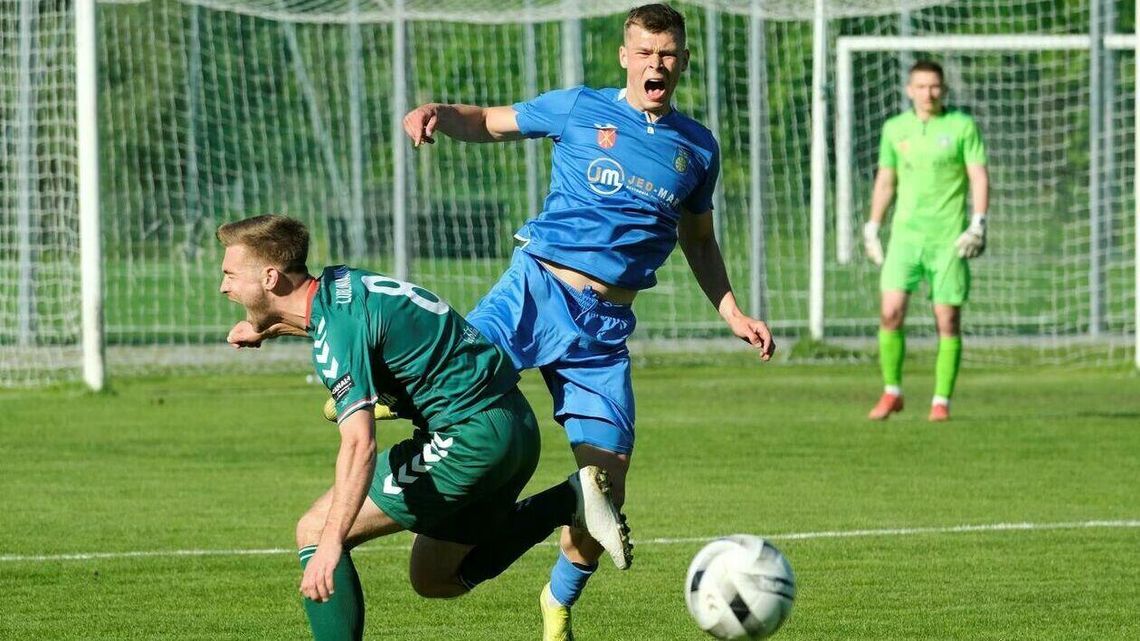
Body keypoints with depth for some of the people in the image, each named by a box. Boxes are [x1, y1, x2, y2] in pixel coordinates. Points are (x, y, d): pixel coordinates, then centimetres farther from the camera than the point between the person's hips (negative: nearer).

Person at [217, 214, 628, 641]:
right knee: (434, 580, 20)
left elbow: (359, 445, -32)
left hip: (469, 438, -10)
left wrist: (330, 543, -40)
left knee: (314, 530, -6)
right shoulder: (337, 283, 8)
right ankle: (571, 501, 9)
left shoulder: (337, 336, -20)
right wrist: (270, 328, 26)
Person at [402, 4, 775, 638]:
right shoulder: (580, 109, 5)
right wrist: (437, 113, -9)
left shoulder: (698, 147, 14)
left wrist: (733, 313, 20)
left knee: (607, 486, -3)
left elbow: (699, 240, 28)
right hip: (539, 286, -2)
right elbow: (488, 122, 12)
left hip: (608, 323, 3)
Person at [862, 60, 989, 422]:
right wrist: (872, 229, 16)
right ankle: (892, 393, 4)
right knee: (891, 312, -11)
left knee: (948, 320, -2)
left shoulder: (962, 126, 0)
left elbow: (979, 177, -2)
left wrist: (978, 224, -13)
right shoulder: (895, 129, 9)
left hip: (948, 238, -2)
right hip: (906, 235, 2)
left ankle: (941, 401, 7)